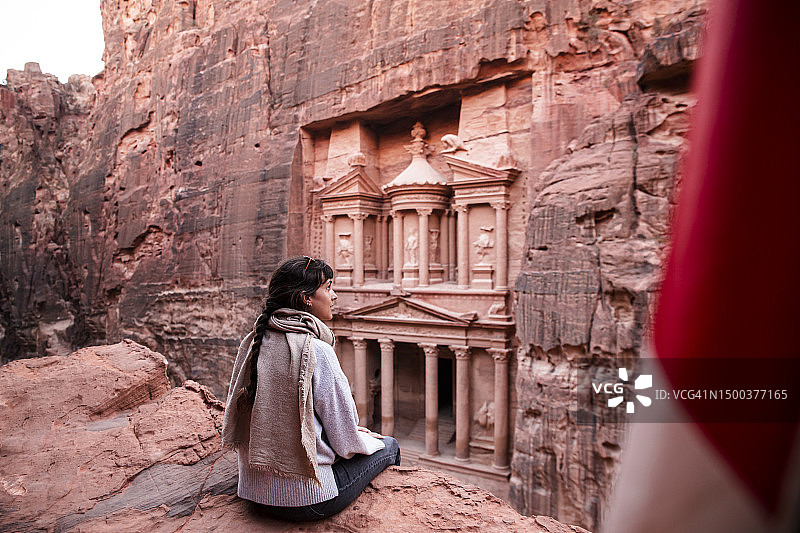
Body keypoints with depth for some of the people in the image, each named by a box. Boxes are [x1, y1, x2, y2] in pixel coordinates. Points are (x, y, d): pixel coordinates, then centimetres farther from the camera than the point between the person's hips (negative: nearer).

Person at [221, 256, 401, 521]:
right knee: (389, 446, 14)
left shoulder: (255, 341, 0)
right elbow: (346, 443, -16)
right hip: (304, 499, -7)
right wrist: (371, 442, 7)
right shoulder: (315, 350, -23)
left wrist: (352, 431, 15)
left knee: (365, 438, 24)